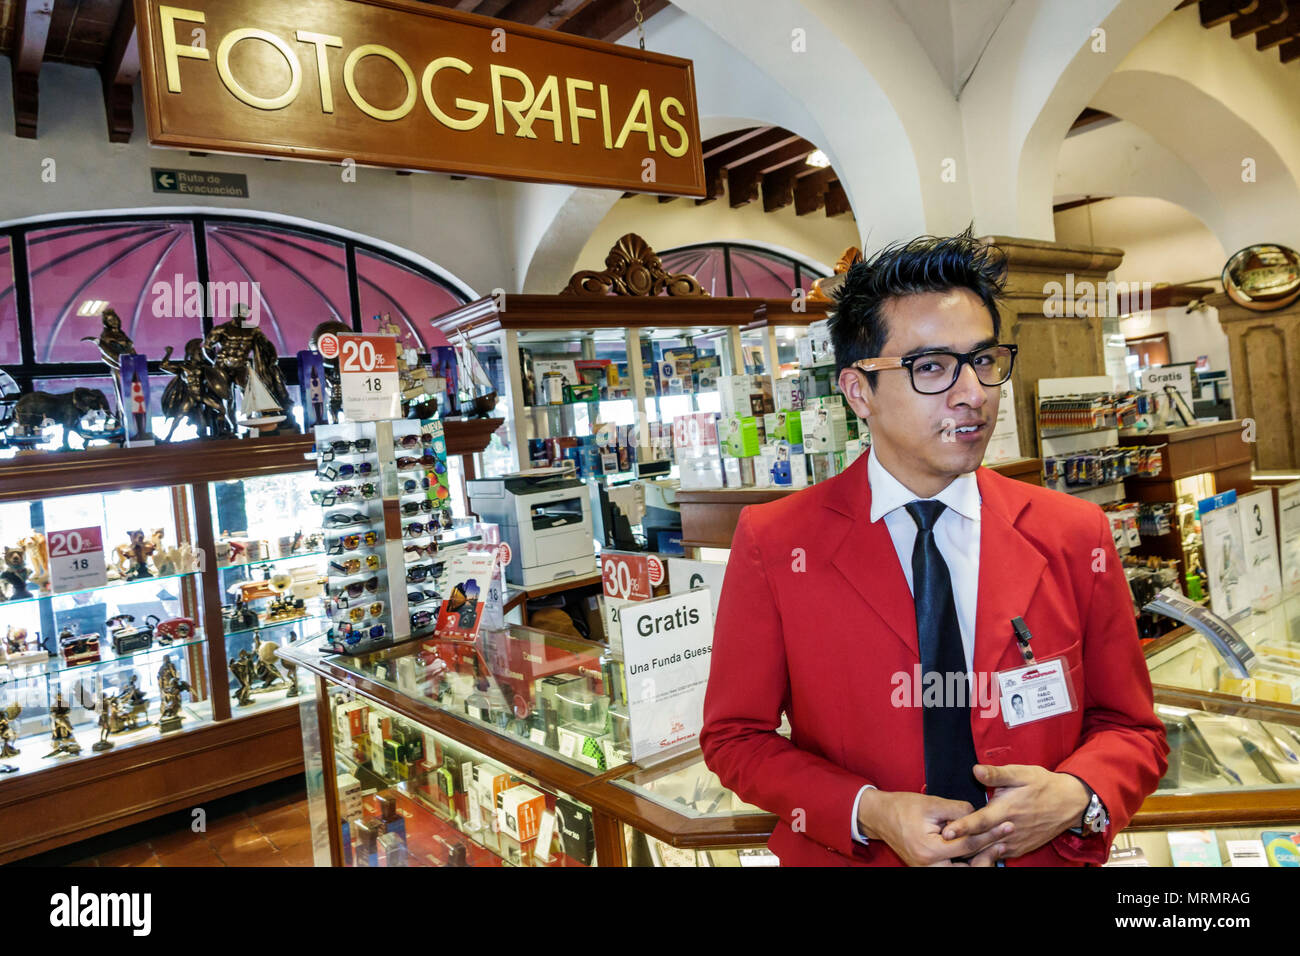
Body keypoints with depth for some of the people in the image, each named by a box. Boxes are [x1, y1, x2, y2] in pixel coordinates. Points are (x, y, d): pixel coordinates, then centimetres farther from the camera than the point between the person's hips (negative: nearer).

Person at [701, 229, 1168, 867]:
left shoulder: (1074, 537, -8)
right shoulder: (772, 545, -14)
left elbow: (1130, 729, 1)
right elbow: (735, 737, -9)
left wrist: (1077, 795, -19)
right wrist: (867, 813, -21)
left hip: (1042, 852, 2)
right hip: (852, 854, -2)